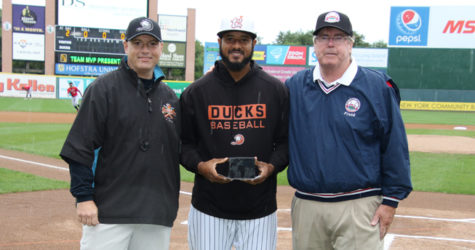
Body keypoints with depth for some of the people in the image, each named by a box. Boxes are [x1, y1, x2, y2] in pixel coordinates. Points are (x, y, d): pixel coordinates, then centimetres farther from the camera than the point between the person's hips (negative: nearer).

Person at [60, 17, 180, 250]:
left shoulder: (169, 96, 12)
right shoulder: (103, 88, -3)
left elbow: (179, 150, 18)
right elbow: (80, 148, -7)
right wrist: (84, 197, -12)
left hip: (157, 214, 5)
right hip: (108, 211, -4)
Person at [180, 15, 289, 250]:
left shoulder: (276, 90, 3)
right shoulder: (195, 91, 2)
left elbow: (286, 140, 7)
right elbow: (183, 142, 6)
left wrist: (272, 166, -12)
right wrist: (200, 165, -12)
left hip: (260, 211, 0)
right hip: (208, 209, 0)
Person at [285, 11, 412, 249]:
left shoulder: (378, 86, -2)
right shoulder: (294, 86, 8)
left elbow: (395, 146, -1)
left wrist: (391, 199, -4)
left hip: (359, 208, -3)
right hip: (306, 206, 4)